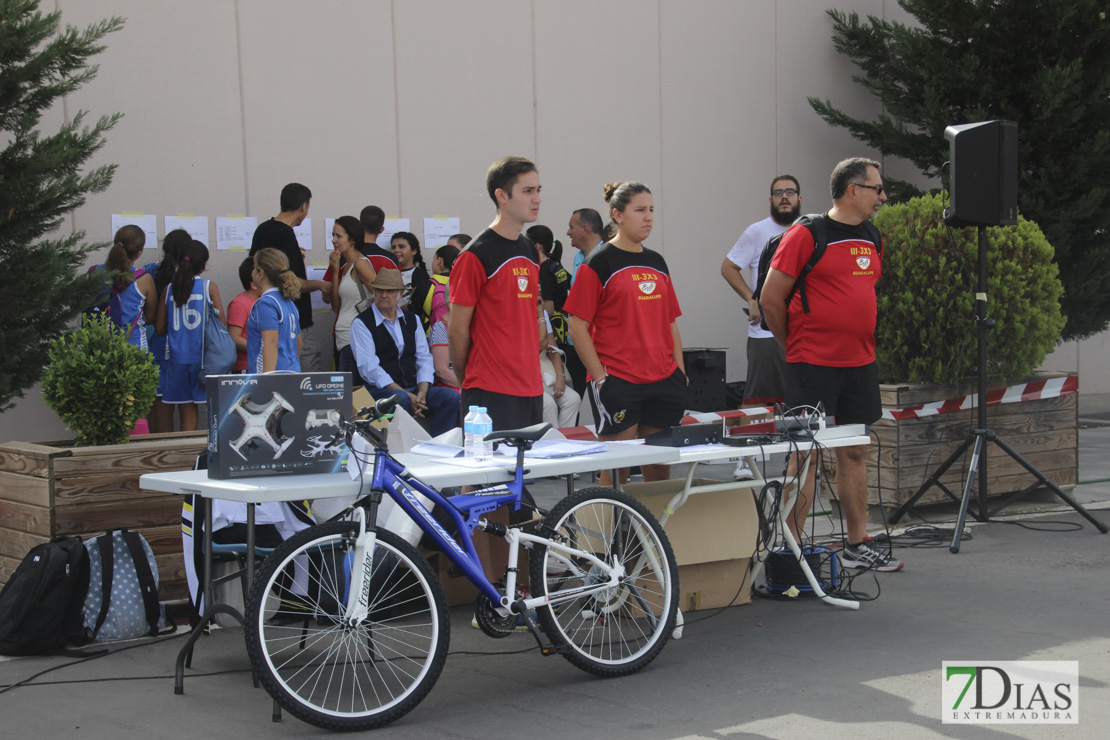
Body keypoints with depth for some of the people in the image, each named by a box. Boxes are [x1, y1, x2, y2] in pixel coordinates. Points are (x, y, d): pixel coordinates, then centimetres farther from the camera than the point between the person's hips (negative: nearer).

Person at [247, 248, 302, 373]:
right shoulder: (289, 302, 17)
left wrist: (266, 380, -21)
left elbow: (271, 343, -17)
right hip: (292, 372, 8)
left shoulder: (266, 303, -9)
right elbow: (299, 343, 22)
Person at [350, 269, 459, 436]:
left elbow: (424, 359, 10)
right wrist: (408, 396, -18)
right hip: (380, 390, -5)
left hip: (415, 387, 5)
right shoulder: (362, 324, 0)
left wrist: (421, 393, -10)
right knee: (400, 400, -38)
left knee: (451, 397, -20)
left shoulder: (412, 320, 17)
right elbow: (370, 368, -10)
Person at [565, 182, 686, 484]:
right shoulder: (599, 262, -4)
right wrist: (600, 378, -12)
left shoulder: (657, 263, 14)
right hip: (618, 384, -6)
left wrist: (680, 373, 11)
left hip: (663, 380, 6)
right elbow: (578, 327, -7)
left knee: (660, 467, 8)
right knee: (616, 469, -2)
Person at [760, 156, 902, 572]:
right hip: (813, 366, -7)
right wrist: (795, 348, 1)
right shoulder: (806, 235, -9)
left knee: (854, 453, 11)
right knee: (805, 455, -4)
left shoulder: (872, 239, 13)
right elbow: (771, 299, -8)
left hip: (860, 363, 7)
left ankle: (858, 546, 19)